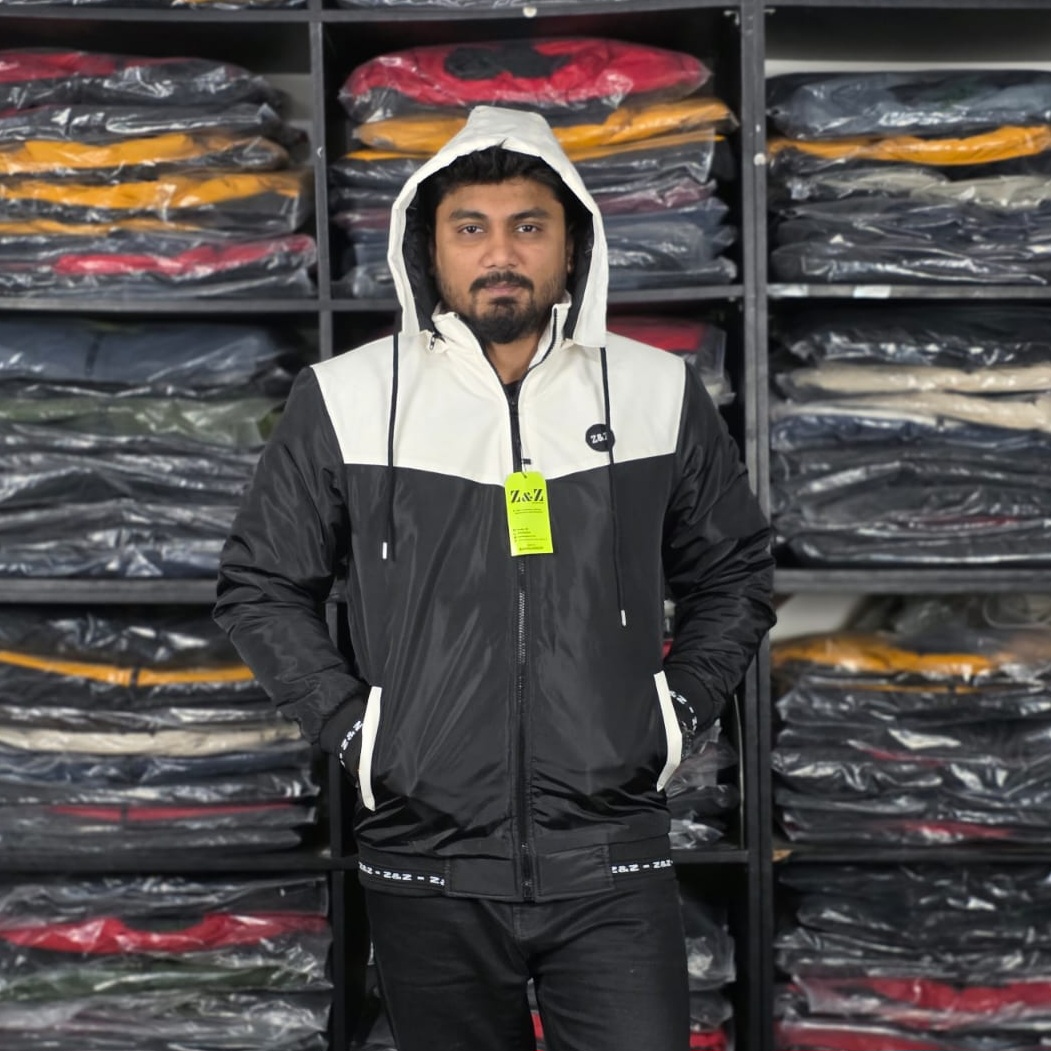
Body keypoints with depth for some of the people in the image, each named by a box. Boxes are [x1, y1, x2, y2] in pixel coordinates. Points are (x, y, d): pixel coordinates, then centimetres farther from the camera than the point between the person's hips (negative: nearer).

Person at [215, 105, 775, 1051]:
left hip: (612, 863, 0)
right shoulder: (346, 400, 0)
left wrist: (679, 712, 5)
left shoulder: (659, 395, 4)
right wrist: (352, 728, -1)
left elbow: (734, 573, 16)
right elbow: (261, 586, 9)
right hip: (427, 866, 0)